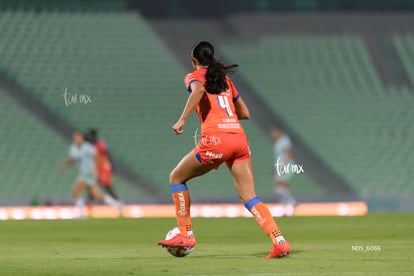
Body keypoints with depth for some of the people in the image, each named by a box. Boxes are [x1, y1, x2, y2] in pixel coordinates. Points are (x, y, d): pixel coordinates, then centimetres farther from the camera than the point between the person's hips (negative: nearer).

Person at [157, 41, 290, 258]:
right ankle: (279, 241, -15)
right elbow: (245, 113, 28)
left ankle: (185, 234, 13)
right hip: (239, 137, 5)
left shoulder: (194, 77, 8)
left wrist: (182, 120, -22)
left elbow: (198, 90, -17)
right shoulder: (224, 79, 25)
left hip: (215, 138, -5)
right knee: (249, 198, 2)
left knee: (176, 178, 16)